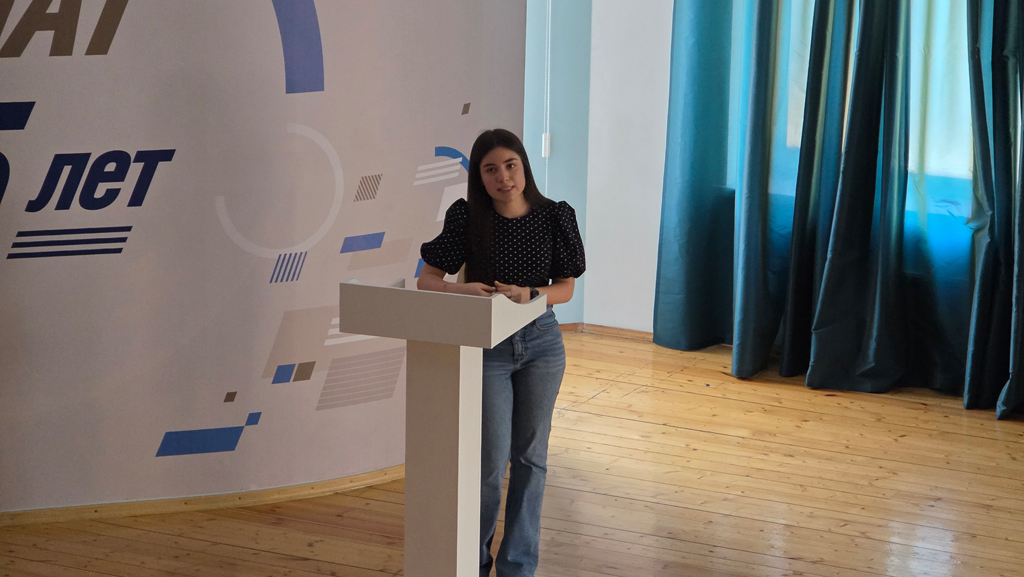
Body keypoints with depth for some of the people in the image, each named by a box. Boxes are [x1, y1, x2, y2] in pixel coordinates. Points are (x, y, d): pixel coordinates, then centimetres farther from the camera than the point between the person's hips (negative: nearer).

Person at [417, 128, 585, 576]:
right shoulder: (468, 219, -11)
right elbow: (426, 280, -10)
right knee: (491, 460, -2)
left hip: (541, 343, 2)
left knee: (530, 457, 8)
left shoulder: (553, 217, -7)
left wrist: (528, 294, -22)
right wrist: (462, 289, -30)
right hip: (486, 347, -2)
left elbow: (566, 287, -2)